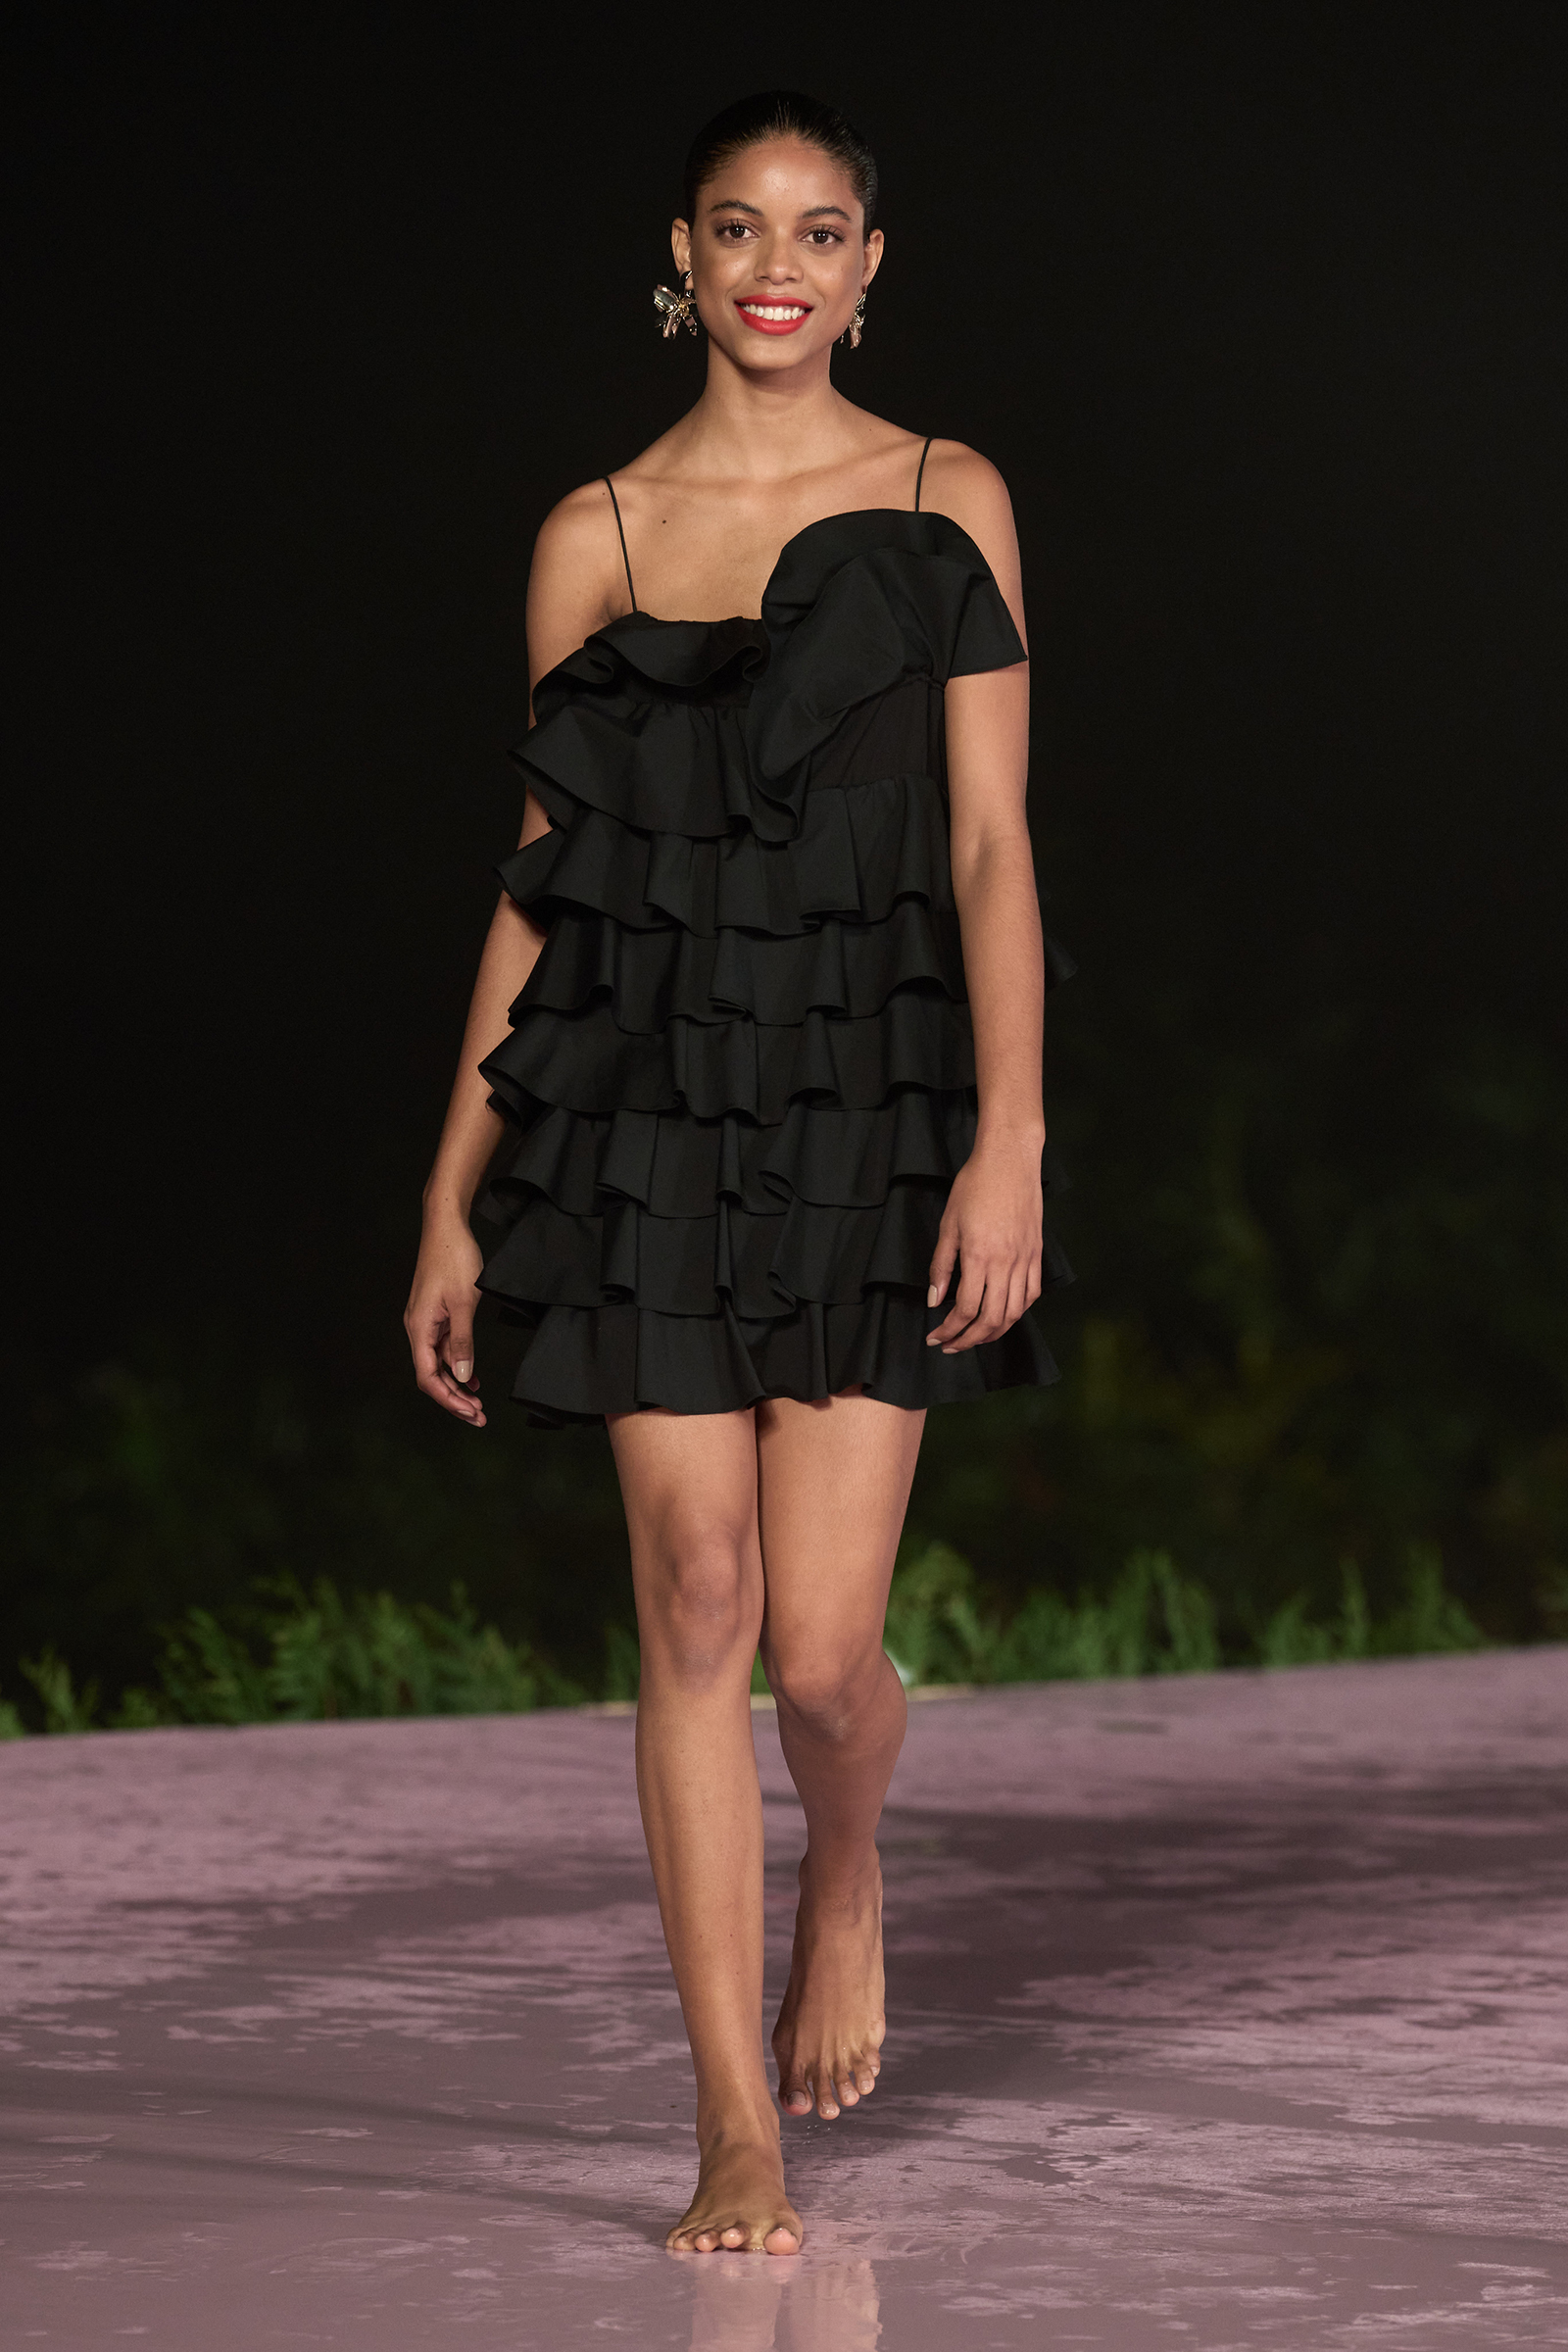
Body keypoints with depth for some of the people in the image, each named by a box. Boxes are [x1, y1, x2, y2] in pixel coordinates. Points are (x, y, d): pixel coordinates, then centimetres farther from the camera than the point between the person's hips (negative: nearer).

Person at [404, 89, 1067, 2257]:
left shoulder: (946, 505, 4)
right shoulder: (599, 534, 7)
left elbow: (992, 848, -1)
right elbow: (544, 876, 9)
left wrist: (1008, 1142, -12)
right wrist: (456, 1197, 6)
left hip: (872, 1106, -1)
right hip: (655, 1112, 1)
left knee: (824, 1648, -6)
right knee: (699, 1613, -3)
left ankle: (846, 1877, 31)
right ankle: (741, 2141, 5)